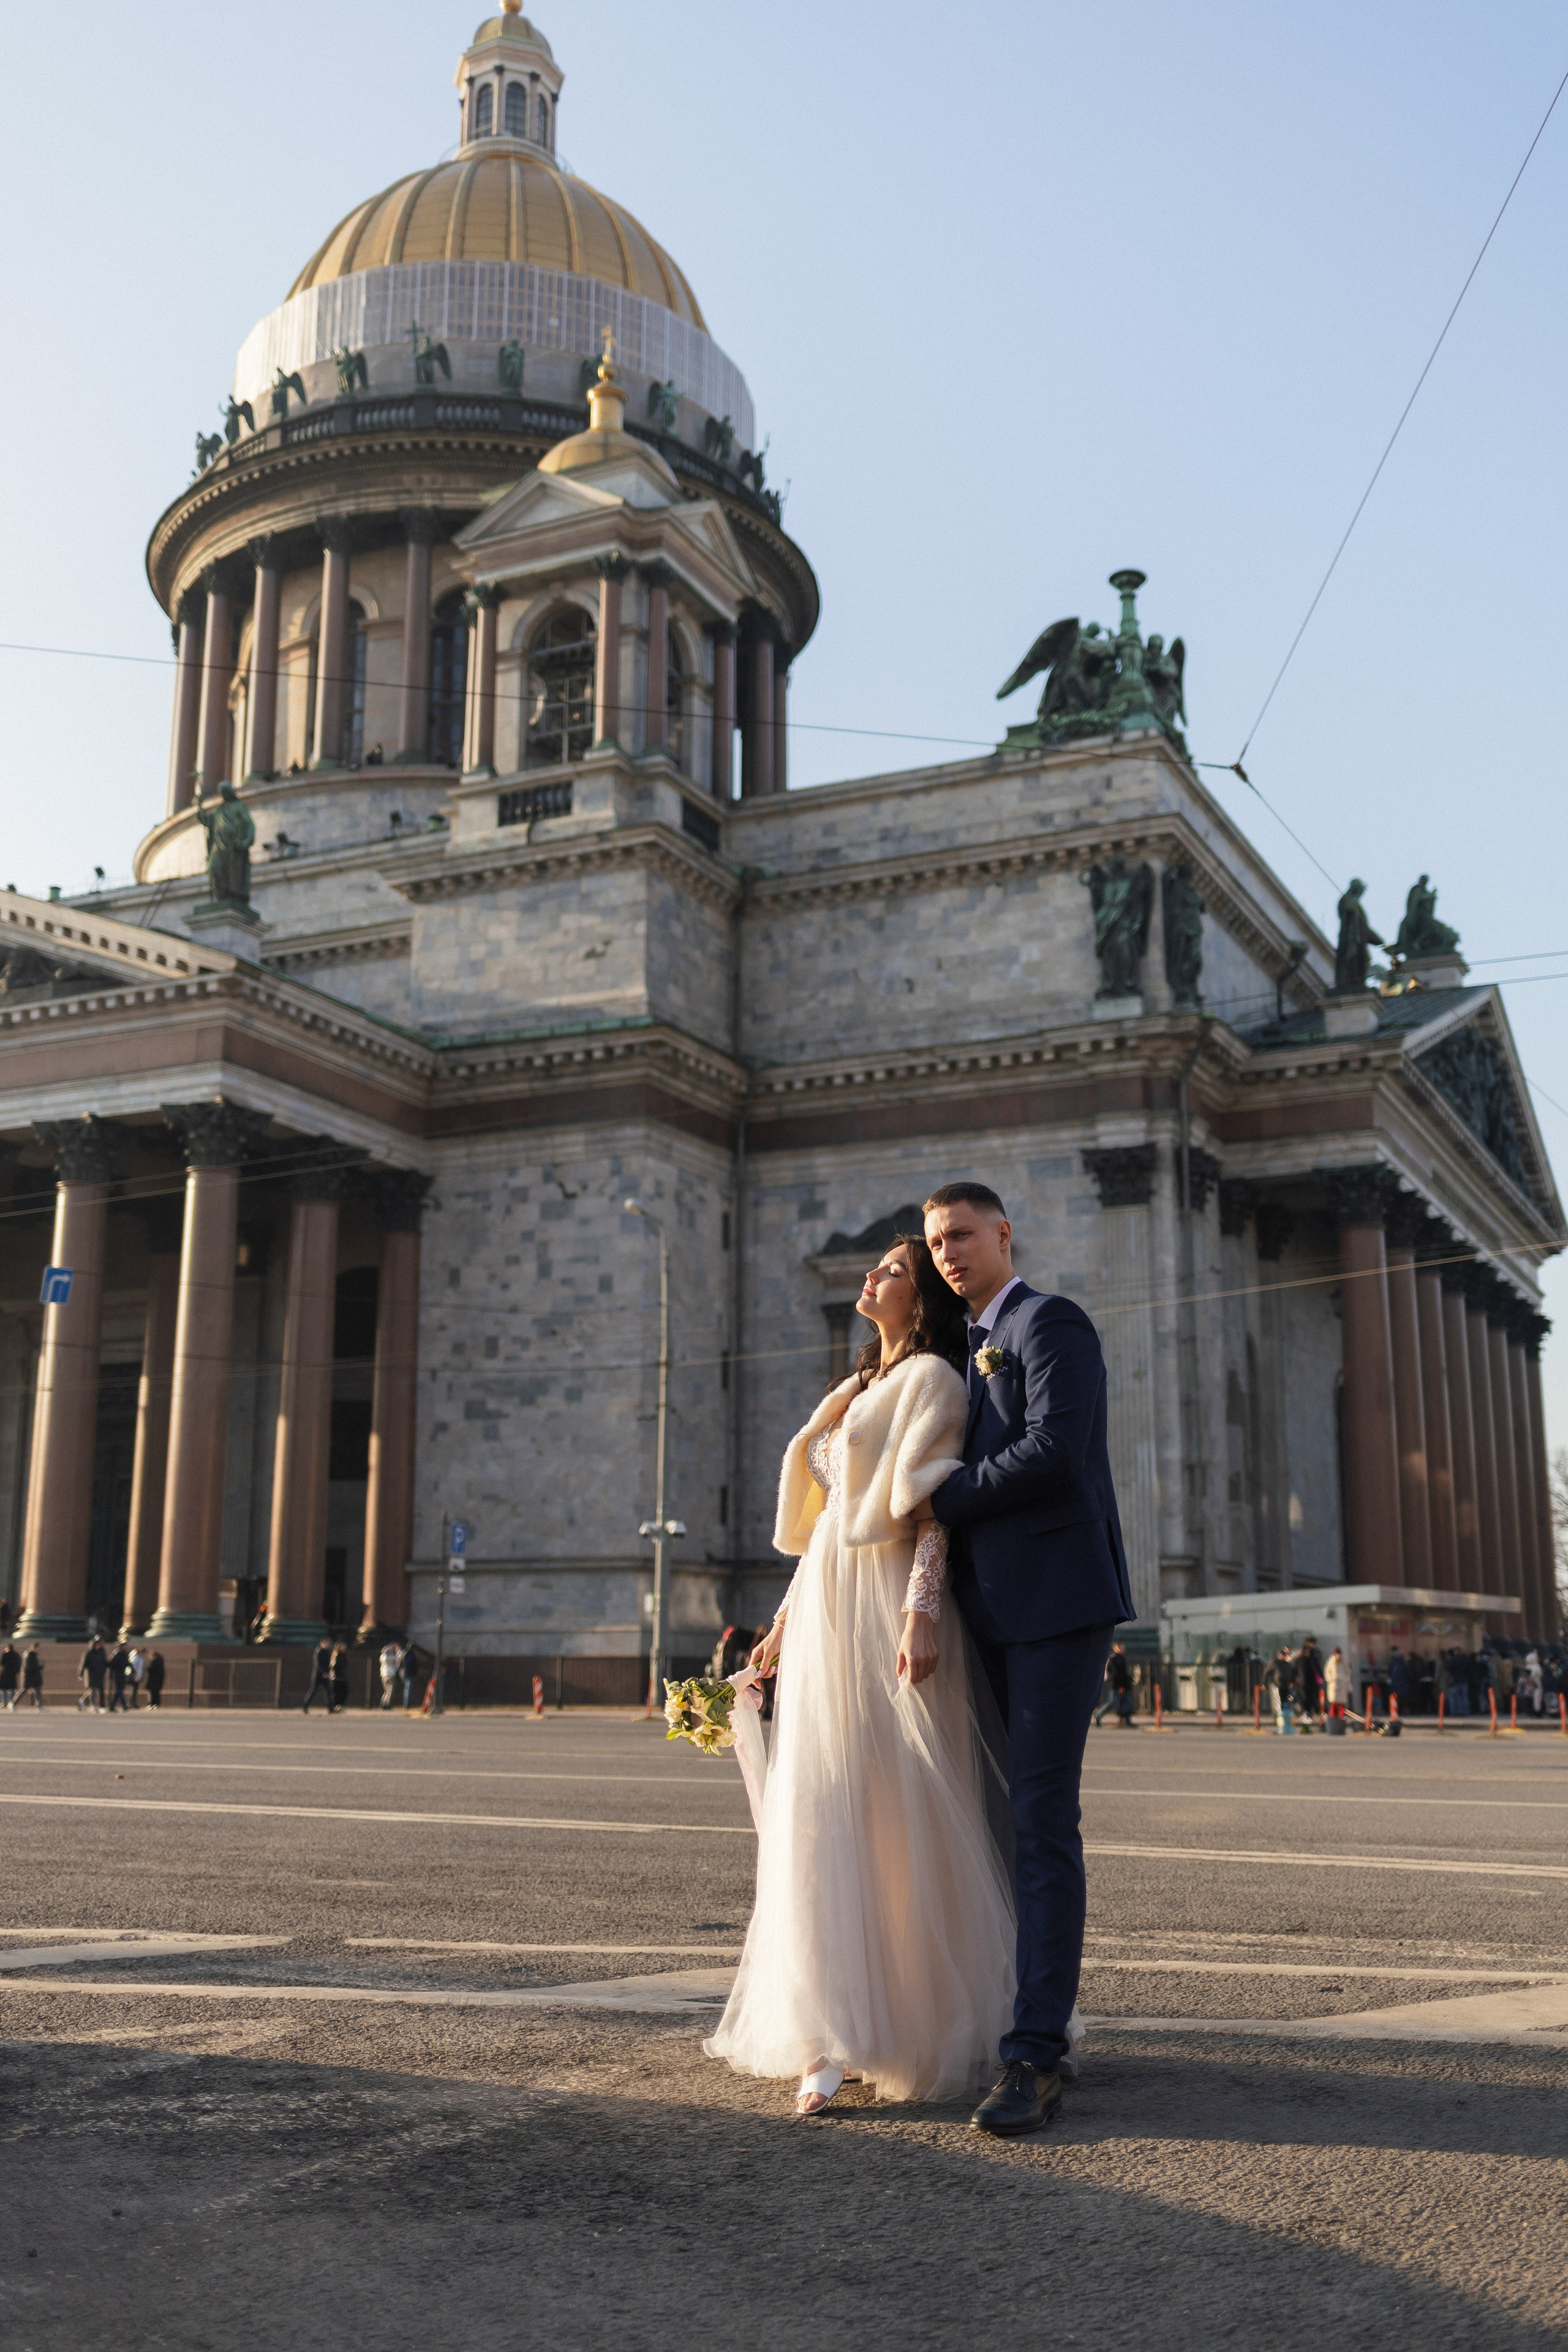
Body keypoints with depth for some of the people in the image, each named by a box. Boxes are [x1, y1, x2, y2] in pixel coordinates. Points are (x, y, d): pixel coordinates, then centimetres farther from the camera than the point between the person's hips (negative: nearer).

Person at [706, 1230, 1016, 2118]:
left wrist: (921, 1613, -23)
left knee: (905, 1814, -6)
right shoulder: (855, 1389, 23)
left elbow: (930, 1508, -13)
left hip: (887, 1610, -8)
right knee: (822, 1819, 4)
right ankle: (833, 2040, 9)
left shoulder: (932, 1378, -1)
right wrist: (787, 1620, 19)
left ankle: (933, 2027, 1)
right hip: (827, 1613, 8)